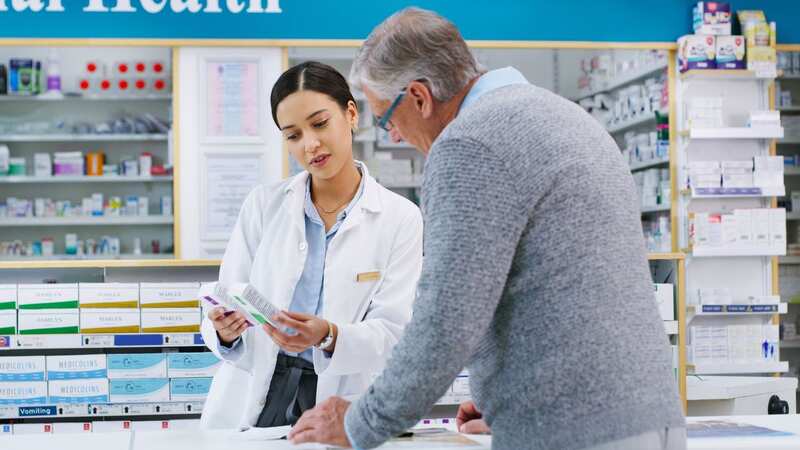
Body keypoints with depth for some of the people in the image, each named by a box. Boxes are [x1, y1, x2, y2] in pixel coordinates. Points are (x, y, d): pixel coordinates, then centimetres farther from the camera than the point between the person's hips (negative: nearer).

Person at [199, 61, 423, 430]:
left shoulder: (400, 219, 3)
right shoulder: (262, 205, 8)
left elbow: (392, 333, -4)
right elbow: (230, 303, 5)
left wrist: (328, 336, -23)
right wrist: (226, 330, -17)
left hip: (340, 407, -2)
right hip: (252, 402, 3)